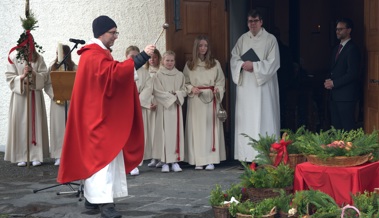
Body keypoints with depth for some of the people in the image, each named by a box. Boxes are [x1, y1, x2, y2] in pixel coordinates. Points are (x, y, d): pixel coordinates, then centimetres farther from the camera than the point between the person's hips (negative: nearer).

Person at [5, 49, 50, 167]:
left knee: (36, 124, 1)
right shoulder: (13, 57, -1)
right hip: (19, 94, -1)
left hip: (35, 95, 2)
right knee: (21, 124, -3)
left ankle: (36, 156, 5)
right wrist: (22, 76, -19)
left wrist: (34, 74, -17)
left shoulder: (38, 58, 4)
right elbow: (10, 77, -3)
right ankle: (21, 157, 3)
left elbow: (44, 75, 1)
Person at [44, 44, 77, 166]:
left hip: (71, 102, -2)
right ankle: (59, 155, 3)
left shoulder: (74, 68, 1)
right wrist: (55, 96, -11)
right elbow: (48, 85, 3)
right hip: (56, 102, 2)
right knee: (58, 128, 1)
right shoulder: (53, 68, 6)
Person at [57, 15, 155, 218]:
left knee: (94, 155, 12)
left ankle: (92, 196, 17)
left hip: (100, 114, 11)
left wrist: (128, 68, 7)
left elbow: (109, 76, 21)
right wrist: (142, 56, -32)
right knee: (102, 155, -15)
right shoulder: (94, 55, -17)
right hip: (98, 115, -11)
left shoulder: (96, 53, 17)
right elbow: (115, 72, -32)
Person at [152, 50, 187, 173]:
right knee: (164, 133, -5)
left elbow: (184, 91, 10)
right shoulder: (158, 75, 2)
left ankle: (175, 161, 5)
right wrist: (171, 96, -9)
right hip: (164, 107, -3)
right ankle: (165, 162, 0)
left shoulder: (179, 75, 12)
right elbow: (157, 92, -5)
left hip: (176, 107, 3)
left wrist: (177, 94, -10)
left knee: (176, 132, 1)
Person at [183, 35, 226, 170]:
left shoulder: (215, 64, 7)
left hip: (211, 99, 0)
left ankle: (210, 160, 1)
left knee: (211, 128, -3)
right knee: (196, 129, -2)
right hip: (195, 100, 0)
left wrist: (218, 89, -11)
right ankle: (198, 161, 2)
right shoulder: (189, 65, 8)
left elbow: (221, 81, 8)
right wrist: (191, 88, -11)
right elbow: (185, 83, 8)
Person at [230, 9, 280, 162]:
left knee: (263, 119, -6)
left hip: (262, 85, -4)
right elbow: (234, 58, 10)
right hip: (245, 85, 4)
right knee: (245, 119, 2)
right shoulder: (242, 39, 12)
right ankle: (246, 157, 5)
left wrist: (254, 65, -15)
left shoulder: (270, 39, -1)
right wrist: (243, 64, -10)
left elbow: (273, 63, -7)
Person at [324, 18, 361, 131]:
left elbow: (352, 74, -17)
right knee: (336, 127, 10)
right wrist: (329, 81, 3)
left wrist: (334, 83, -14)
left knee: (347, 128, -6)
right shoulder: (336, 49, 19)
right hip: (334, 95, 9)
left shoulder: (352, 49, -10)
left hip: (346, 96, -9)